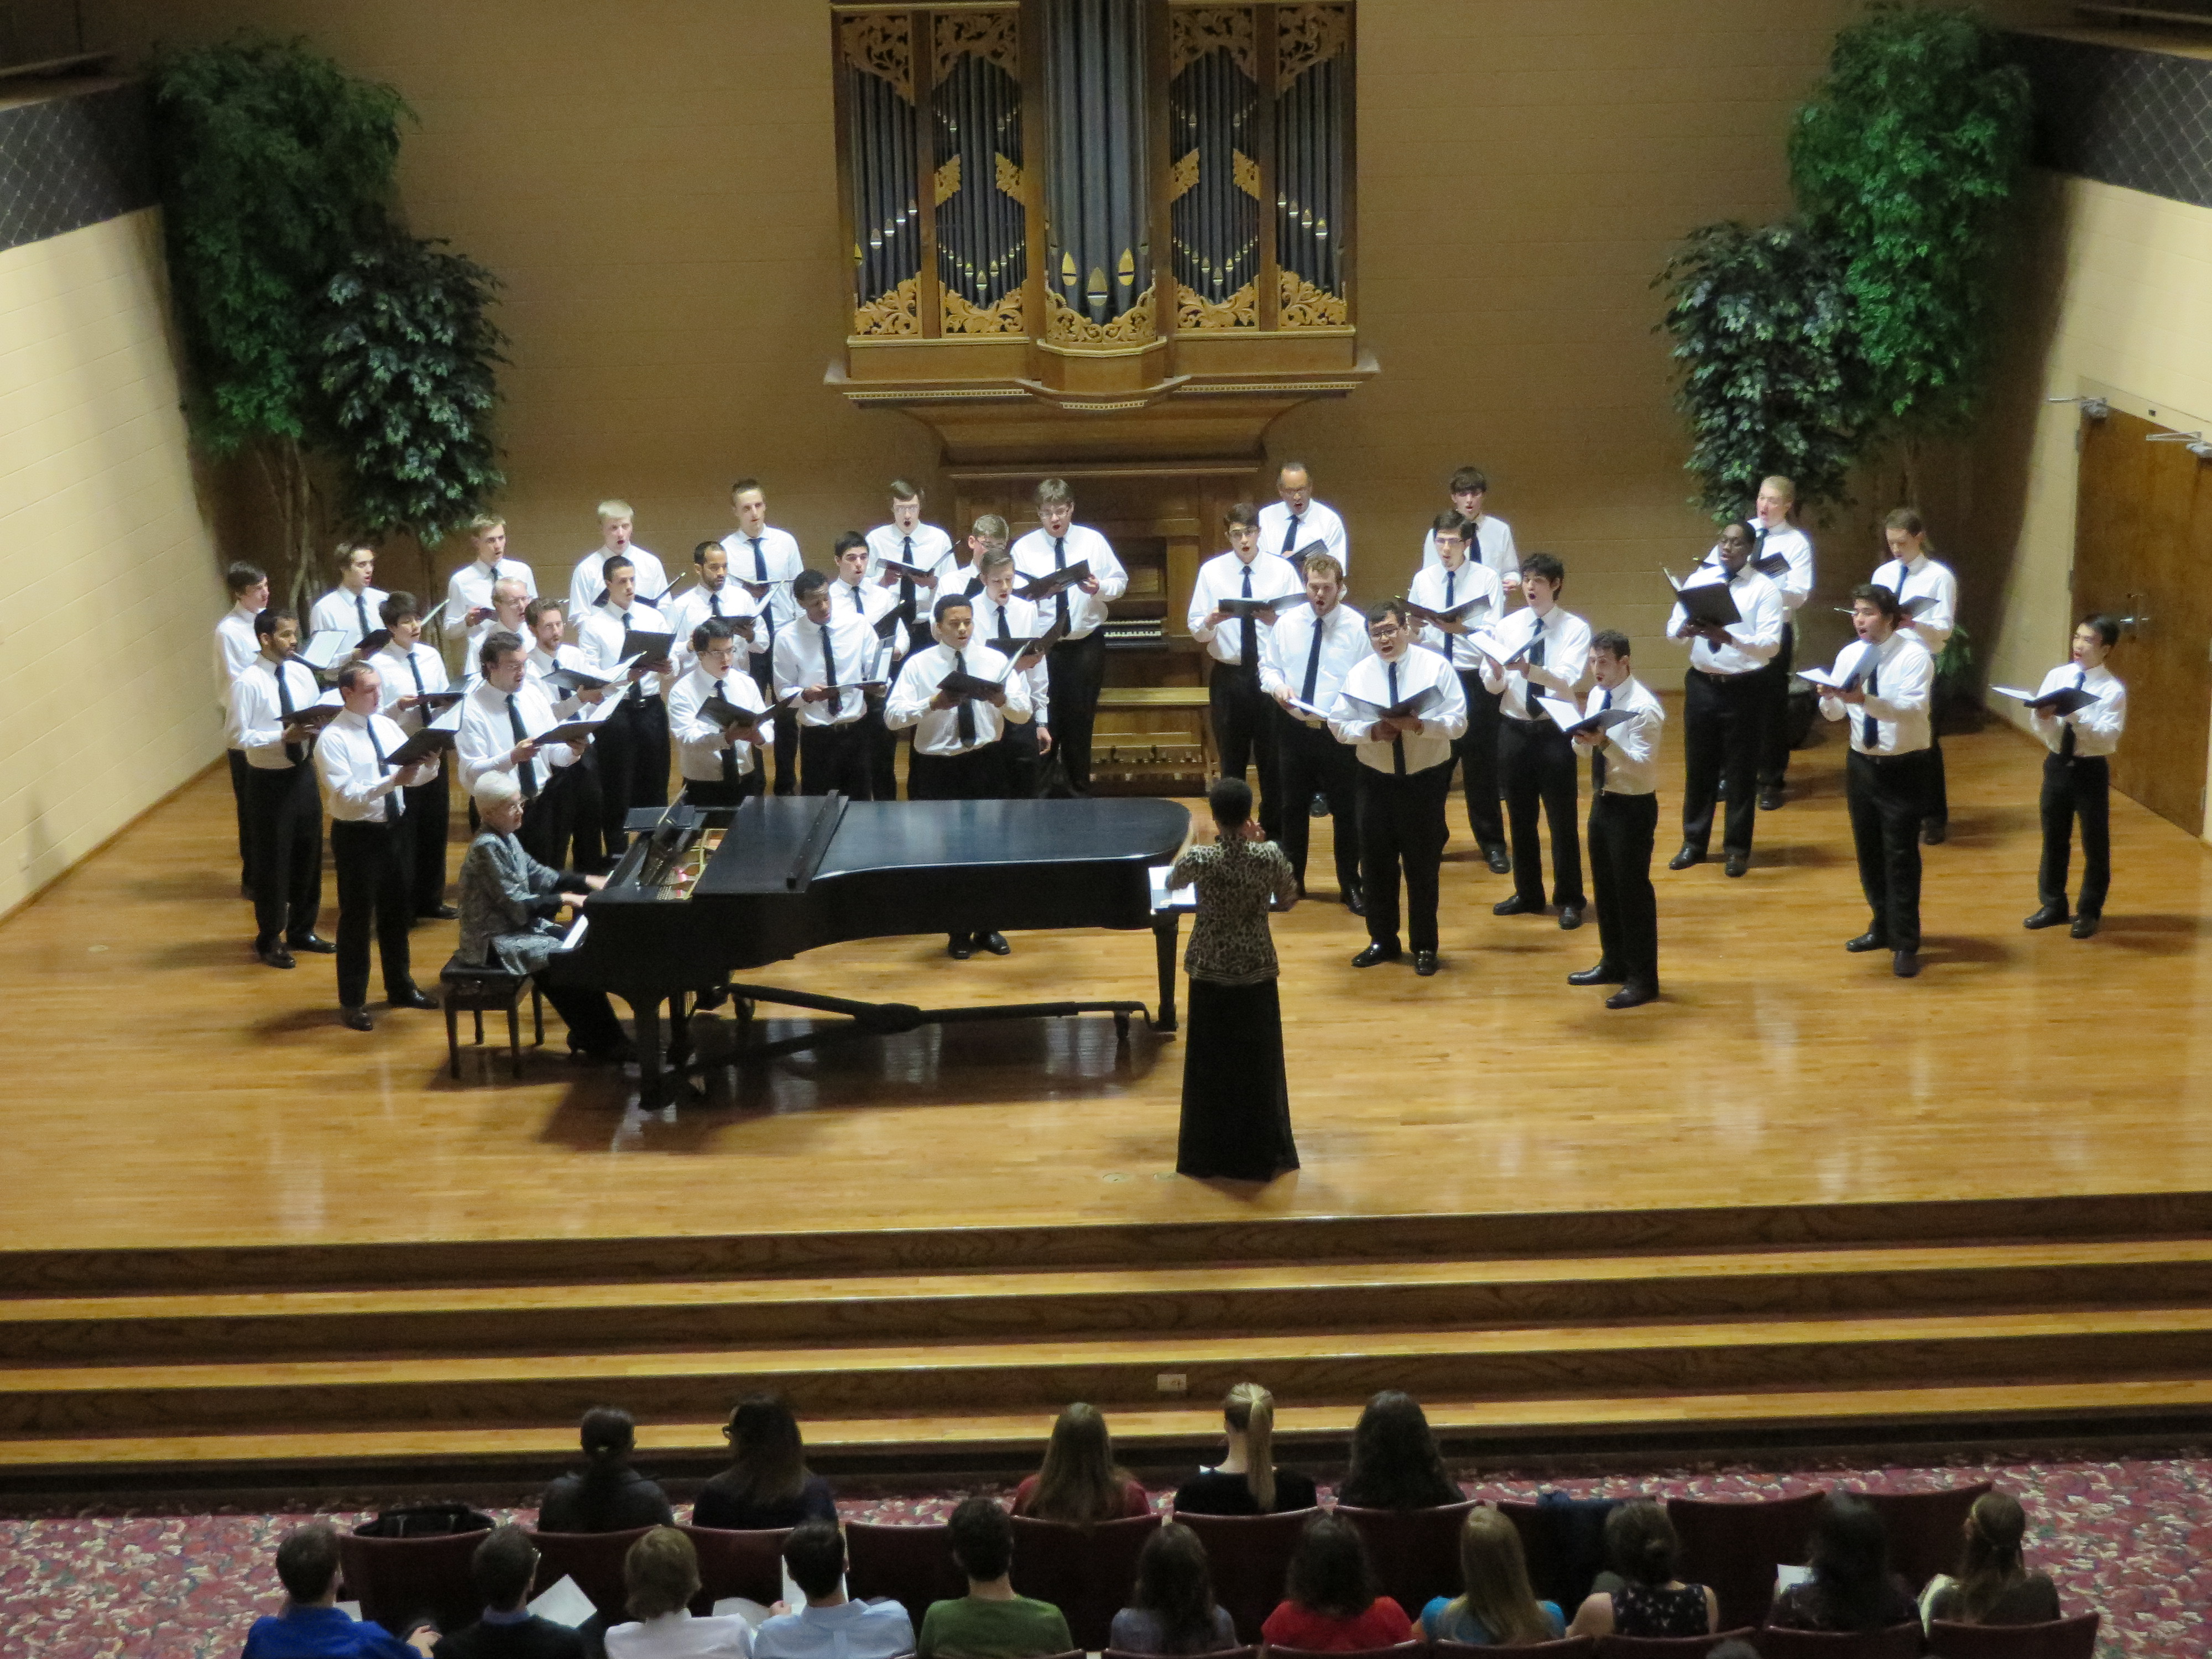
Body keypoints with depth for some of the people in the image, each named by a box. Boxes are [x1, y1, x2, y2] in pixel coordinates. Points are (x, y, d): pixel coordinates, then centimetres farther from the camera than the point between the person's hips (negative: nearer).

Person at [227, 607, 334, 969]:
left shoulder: (303, 674, 3)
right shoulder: (248, 683, -15)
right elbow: (235, 736, -16)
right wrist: (282, 737, -24)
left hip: (303, 773, 6)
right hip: (269, 779, -6)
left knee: (309, 854, 15)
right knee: (272, 860, 5)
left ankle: (302, 931, 32)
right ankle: (269, 939, 21)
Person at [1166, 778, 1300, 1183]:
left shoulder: (1200, 859, -18)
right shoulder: (1270, 856, -15)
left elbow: (1171, 884, 5)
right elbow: (1289, 900, 3)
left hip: (1210, 971, -1)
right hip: (1257, 970, 1)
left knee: (1211, 1065, 14)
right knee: (1259, 1063, 15)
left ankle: (1211, 1156, 22)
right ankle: (1262, 1154, 24)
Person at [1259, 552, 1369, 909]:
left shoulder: (1358, 626, -9)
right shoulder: (1286, 622, 1)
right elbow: (1267, 666, 10)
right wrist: (1277, 685, -12)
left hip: (1339, 733, -3)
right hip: (1293, 729, 3)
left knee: (1346, 811, 6)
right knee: (1292, 808, 14)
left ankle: (1350, 886, 21)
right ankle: (1292, 881, 29)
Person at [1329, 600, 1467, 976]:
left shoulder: (1435, 667, -7)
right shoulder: (1358, 673, 1)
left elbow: (1458, 721, -11)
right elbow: (1339, 724, 0)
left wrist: (1418, 725, -26)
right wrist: (1372, 731, -19)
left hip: (1425, 781, -3)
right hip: (1377, 781, 3)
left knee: (1423, 866, 6)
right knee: (1376, 864, 10)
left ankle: (1425, 947, 19)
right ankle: (1382, 941, 26)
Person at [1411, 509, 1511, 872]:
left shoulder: (1487, 579, -5)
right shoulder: (1423, 580, 4)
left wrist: (1461, 628, -33)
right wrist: (1414, 625, -21)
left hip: (1475, 679, -2)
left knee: (1481, 764, 5)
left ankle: (1492, 844, 16)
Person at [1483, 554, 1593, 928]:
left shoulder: (1575, 628, -9)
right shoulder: (1506, 626, 1)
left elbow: (1568, 681, -22)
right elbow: (1491, 685, -2)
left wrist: (1529, 669, -39)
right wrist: (1496, 672, -26)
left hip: (1554, 730, -4)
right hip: (1514, 729, 4)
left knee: (1562, 818, 4)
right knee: (1519, 816, 14)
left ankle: (1569, 900, 16)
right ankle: (1528, 894, 28)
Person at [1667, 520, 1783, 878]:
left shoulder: (1765, 589, -9)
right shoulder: (1699, 579, 2)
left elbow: (1770, 645, -19)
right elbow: (1672, 628, -2)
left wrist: (1729, 638, -35)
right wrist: (1684, 630, -26)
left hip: (1744, 688, -3)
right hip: (1702, 684, 3)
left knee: (1741, 770, 6)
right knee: (1699, 765, 13)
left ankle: (1738, 848, 20)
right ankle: (1694, 842, 26)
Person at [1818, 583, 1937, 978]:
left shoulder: (1914, 655, -16)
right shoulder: (1849, 655, 1)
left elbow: (1914, 707, -30)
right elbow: (1834, 714, 3)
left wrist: (1865, 699, -43)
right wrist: (1828, 696, -21)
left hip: (1904, 768, -6)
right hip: (1861, 764, 6)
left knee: (1900, 856, -5)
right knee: (1869, 852, 15)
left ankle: (1906, 945, 2)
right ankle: (1883, 927, 32)